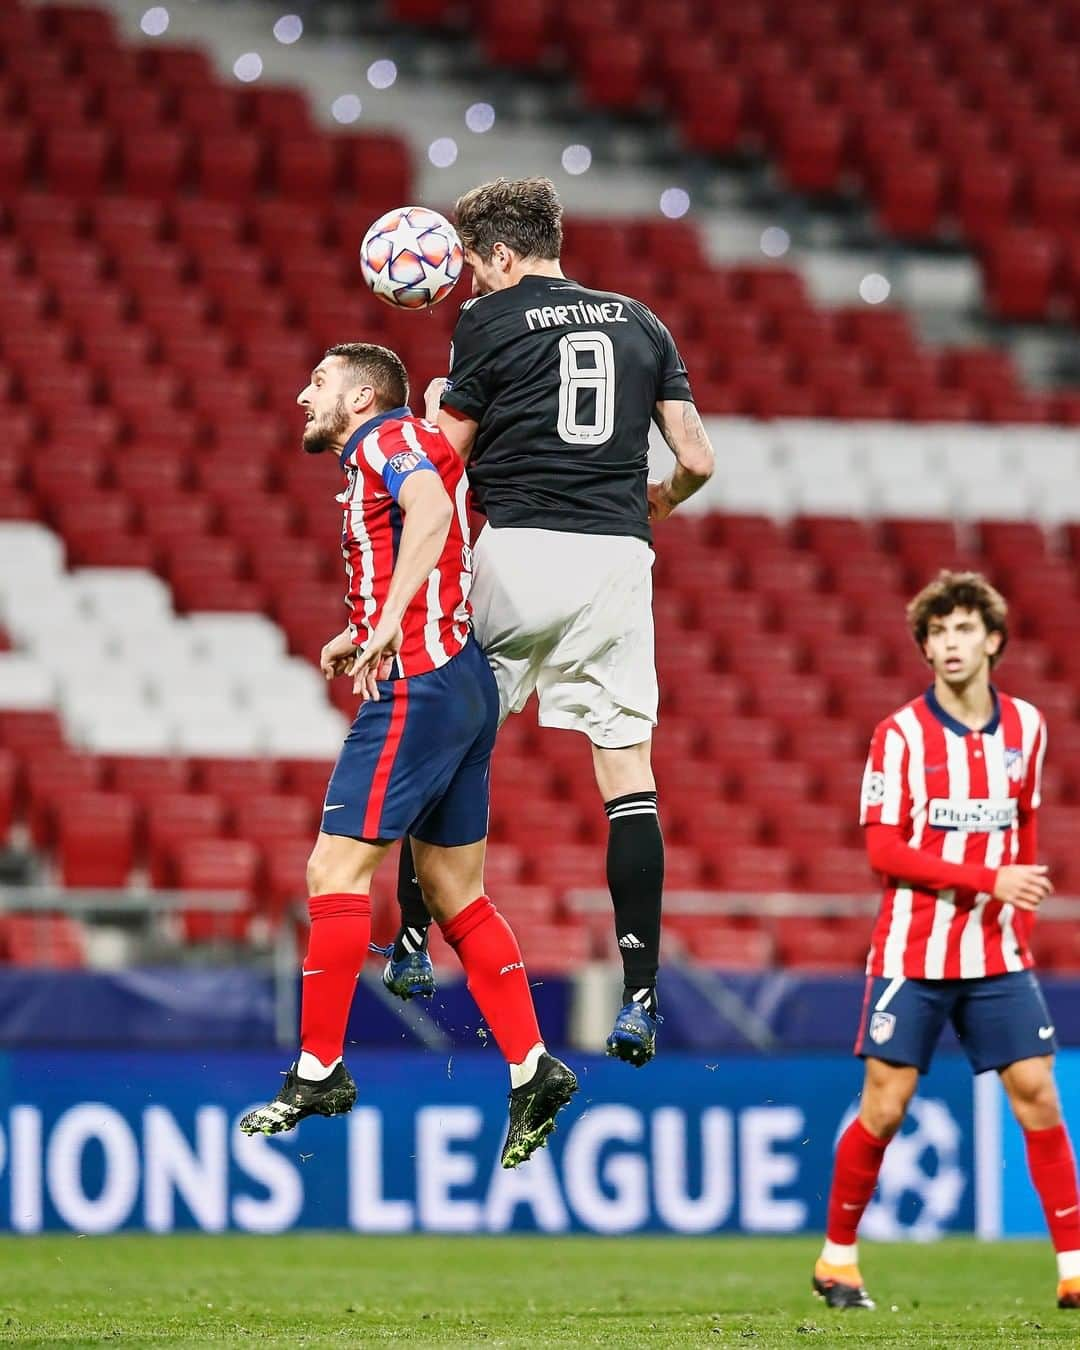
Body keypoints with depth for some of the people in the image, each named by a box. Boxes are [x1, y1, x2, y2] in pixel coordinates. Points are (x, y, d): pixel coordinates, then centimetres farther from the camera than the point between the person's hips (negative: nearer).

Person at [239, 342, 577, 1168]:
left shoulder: (390, 441, -6)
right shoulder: (384, 459, 23)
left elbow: (431, 510, -28)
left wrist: (390, 626, -36)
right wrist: (362, 635, 24)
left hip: (419, 685, -10)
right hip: (460, 684, 10)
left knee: (337, 870, -9)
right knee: (457, 895, 11)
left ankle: (319, 1071, -7)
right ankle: (532, 1069, 8)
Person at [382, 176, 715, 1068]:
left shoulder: (491, 321, 1)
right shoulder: (641, 325, 13)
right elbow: (698, 459, 12)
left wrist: (435, 407, 24)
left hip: (520, 552, -3)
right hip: (620, 557, 3)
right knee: (629, 770, 1)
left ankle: (413, 946, 18)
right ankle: (640, 1000, -7)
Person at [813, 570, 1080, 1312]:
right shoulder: (901, 734, -7)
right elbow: (884, 849, -12)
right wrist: (988, 879, -19)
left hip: (997, 957, 3)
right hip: (913, 954, -3)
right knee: (884, 1109, -2)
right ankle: (837, 1258, 15)